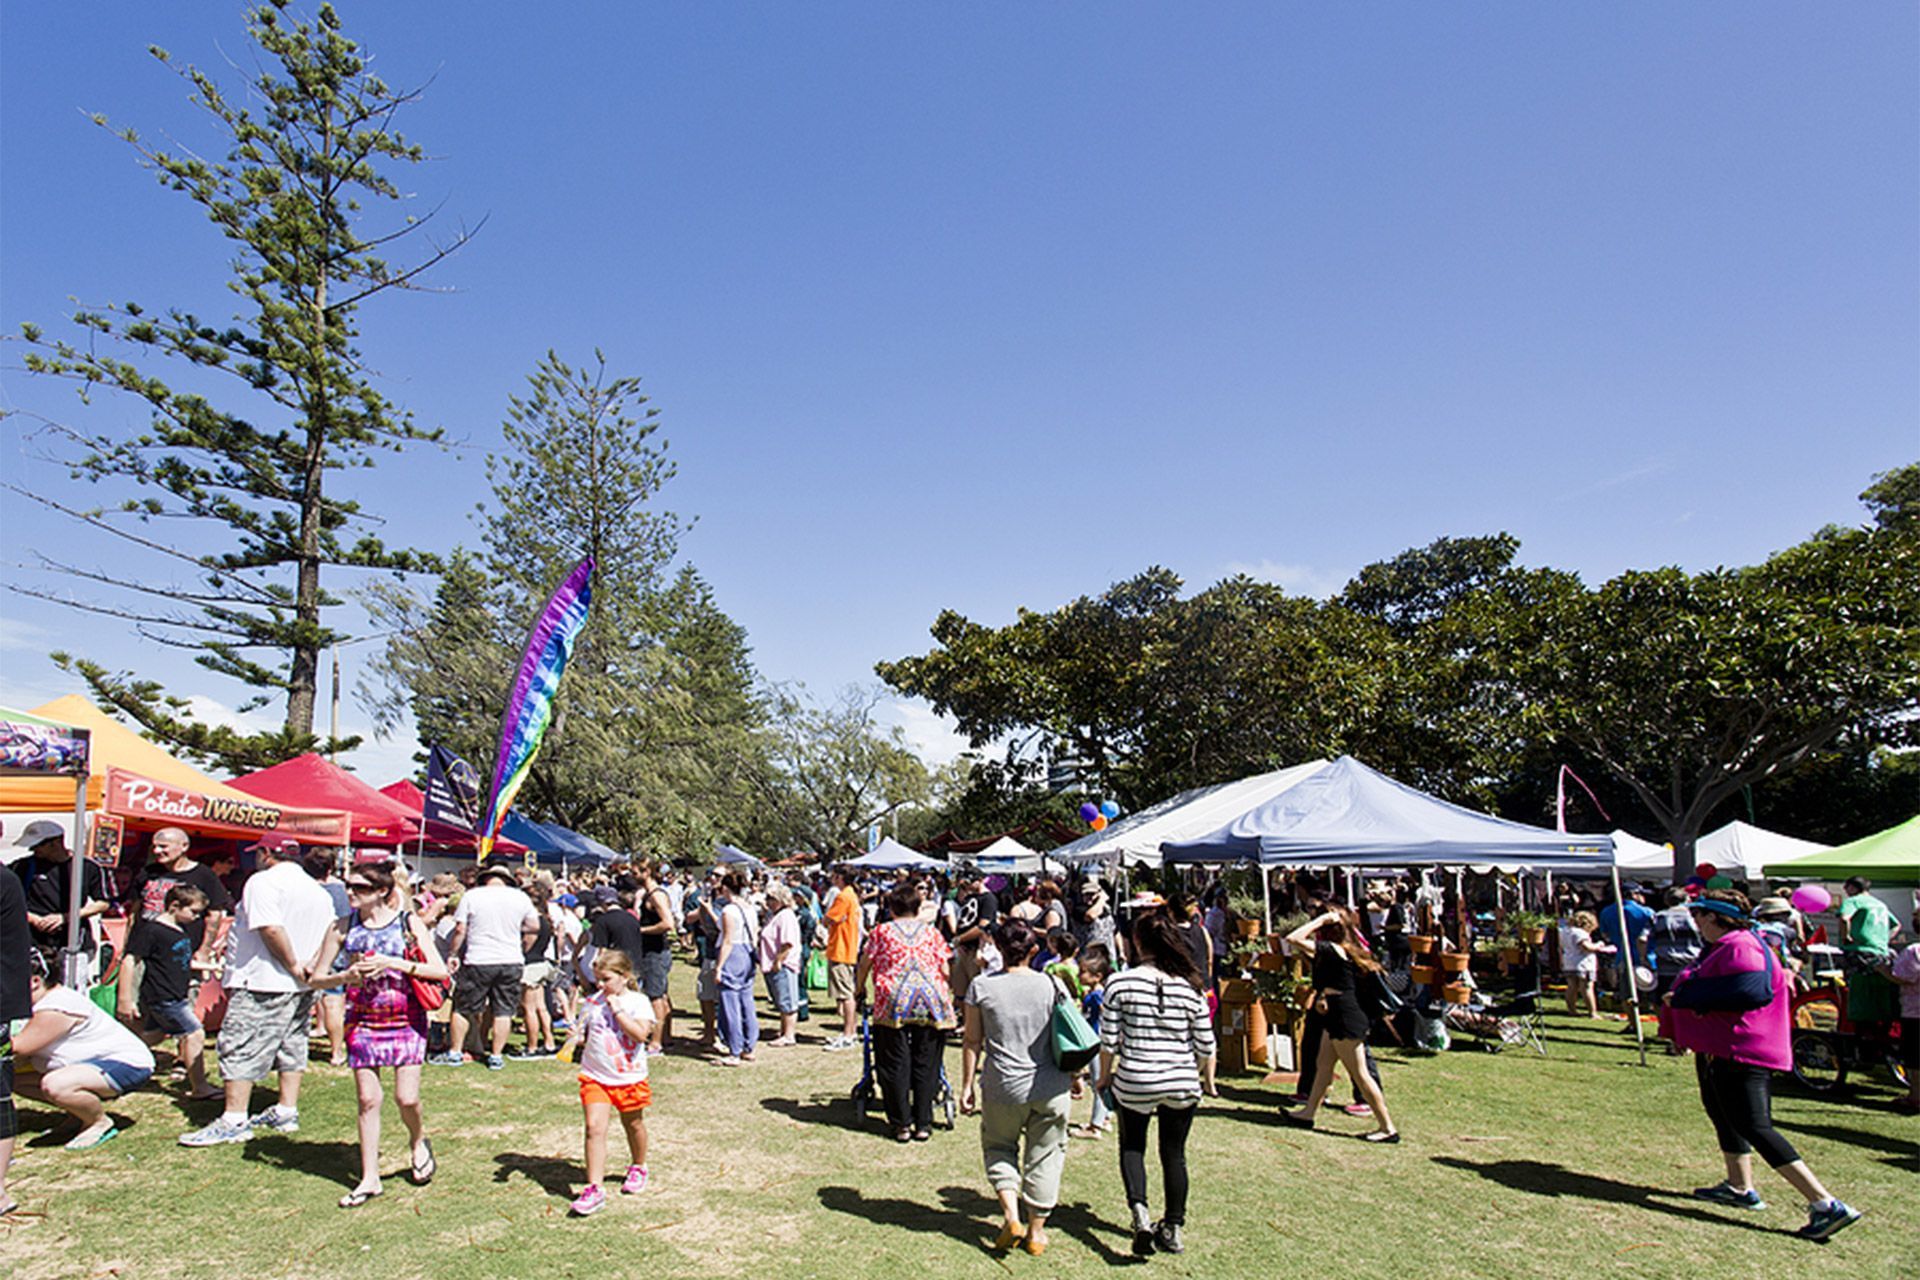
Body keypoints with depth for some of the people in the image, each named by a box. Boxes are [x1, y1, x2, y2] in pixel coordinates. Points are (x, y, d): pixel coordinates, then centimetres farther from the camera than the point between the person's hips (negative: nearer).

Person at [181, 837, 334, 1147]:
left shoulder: (263, 881, -11)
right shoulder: (319, 892, 14)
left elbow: (270, 928, -22)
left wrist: (293, 966, -14)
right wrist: (313, 967, 0)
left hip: (262, 982, -8)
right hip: (300, 988, 8)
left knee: (239, 1049, -2)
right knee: (291, 1047, 14)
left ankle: (234, 1121, -2)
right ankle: (287, 1112, 20)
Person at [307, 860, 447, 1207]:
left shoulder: (408, 923, -4)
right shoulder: (344, 927, 1)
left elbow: (440, 971, -8)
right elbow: (317, 977, 6)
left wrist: (394, 963, -18)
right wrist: (346, 976, -14)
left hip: (406, 1019, -2)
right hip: (362, 1020, 2)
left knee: (406, 1097, -5)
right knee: (368, 1100, 4)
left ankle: (418, 1142, 27)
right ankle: (369, 1178, 18)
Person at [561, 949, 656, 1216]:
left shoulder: (638, 1001, -9)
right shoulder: (591, 1003, 2)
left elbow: (641, 1034, -22)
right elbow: (583, 1035, 11)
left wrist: (617, 1010, -21)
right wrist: (575, 1039, -12)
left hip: (630, 1076, -1)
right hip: (595, 1076, 2)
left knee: (633, 1124, 16)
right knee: (594, 1127, -12)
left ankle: (638, 1168, 42)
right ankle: (594, 1189, -7)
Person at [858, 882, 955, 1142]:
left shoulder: (882, 930, 8)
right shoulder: (931, 930, 11)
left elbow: (865, 962, 9)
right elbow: (944, 969, 9)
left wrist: (859, 987, 26)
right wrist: (946, 994, 25)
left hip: (893, 1003, -1)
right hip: (931, 1002, 1)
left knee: (895, 1065, 9)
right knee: (926, 1066, 10)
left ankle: (902, 1125, 13)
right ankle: (923, 1125, 13)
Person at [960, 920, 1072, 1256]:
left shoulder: (982, 986, -7)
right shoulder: (1051, 985, -5)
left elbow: (972, 1042, -2)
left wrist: (967, 1085, 6)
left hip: (1003, 1088, -1)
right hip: (1050, 1088, 1)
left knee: (998, 1147, 22)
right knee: (1044, 1154, 16)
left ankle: (1011, 1216, 7)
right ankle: (1036, 1231, 23)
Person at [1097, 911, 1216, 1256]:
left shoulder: (1119, 983, -12)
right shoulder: (1190, 987, -6)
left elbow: (1109, 1039, -8)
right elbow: (1206, 1045, 0)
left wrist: (1105, 1076, 8)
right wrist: (1208, 1079, 19)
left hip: (1134, 1082, -1)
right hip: (1182, 1085, 2)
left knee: (1132, 1146, 20)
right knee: (1174, 1153, 18)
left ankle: (1139, 1209, 0)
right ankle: (1173, 1228, 25)